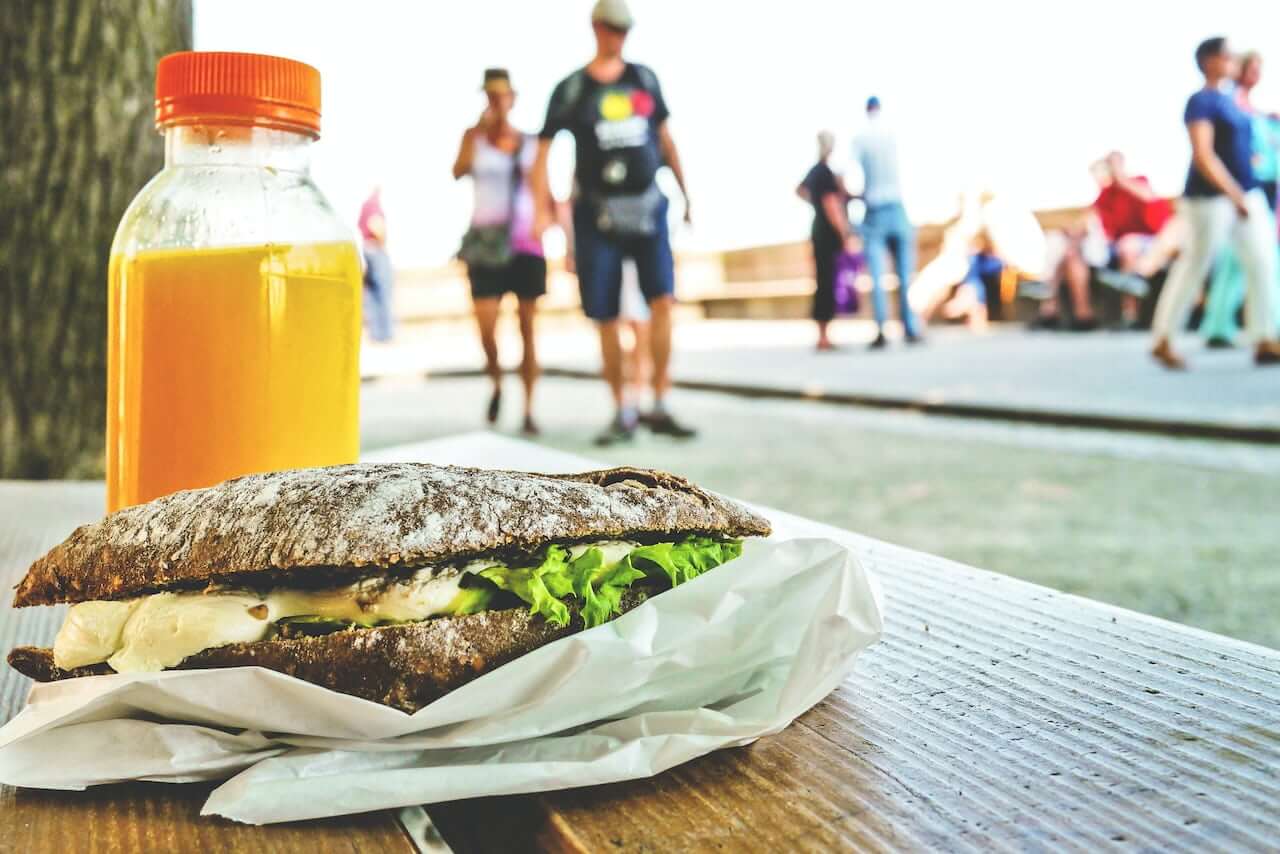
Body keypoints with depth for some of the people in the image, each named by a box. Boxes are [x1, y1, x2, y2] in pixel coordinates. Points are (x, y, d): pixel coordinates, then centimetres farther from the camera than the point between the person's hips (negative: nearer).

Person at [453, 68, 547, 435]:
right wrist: (480, 128, -14)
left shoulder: (530, 144, 11)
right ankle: (496, 384, 20)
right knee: (486, 329, -10)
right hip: (487, 242, -1)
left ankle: (529, 411, 5)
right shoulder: (475, 136, 7)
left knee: (527, 328, 0)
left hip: (526, 243, 1)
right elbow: (458, 171, -12)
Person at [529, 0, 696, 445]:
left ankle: (659, 408, -6)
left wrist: (686, 192, 21)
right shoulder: (571, 89, 1)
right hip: (598, 214, -2)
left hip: (648, 207, 2)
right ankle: (622, 413, 13)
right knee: (606, 319, 0)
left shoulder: (644, 78, 10)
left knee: (663, 300, -13)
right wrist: (542, 210, -14)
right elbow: (543, 151, -2)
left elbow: (665, 139, 19)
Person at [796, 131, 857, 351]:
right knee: (828, 283, -9)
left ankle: (823, 336, 15)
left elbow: (800, 190, 33)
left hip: (820, 233, 10)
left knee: (825, 283, 11)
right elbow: (832, 208, -21)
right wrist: (846, 237, -19)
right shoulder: (826, 173, -16)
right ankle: (823, 338, -9)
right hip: (829, 235, -10)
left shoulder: (815, 171, 13)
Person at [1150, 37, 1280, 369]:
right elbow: (1203, 155, -20)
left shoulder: (1229, 100, 16)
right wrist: (1235, 195, -24)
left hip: (1248, 194, 8)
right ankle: (1162, 341, 11)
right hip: (1211, 196, -8)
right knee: (1194, 266, -1)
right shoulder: (1200, 101, -10)